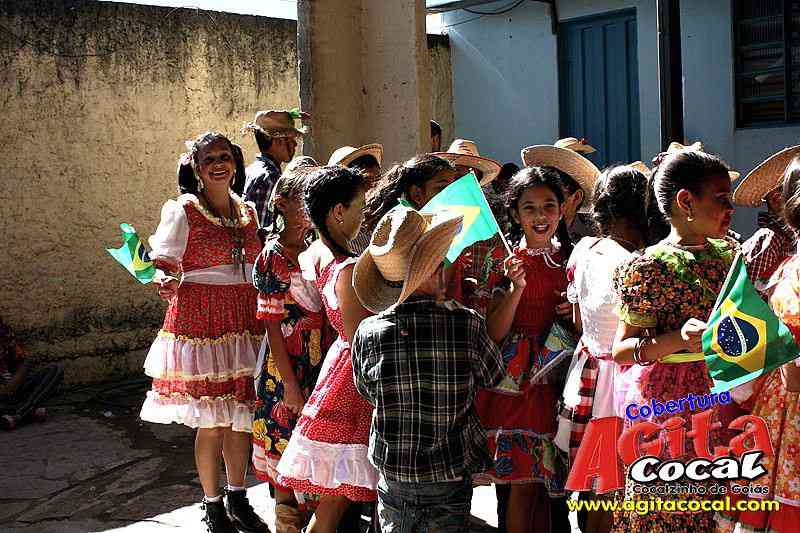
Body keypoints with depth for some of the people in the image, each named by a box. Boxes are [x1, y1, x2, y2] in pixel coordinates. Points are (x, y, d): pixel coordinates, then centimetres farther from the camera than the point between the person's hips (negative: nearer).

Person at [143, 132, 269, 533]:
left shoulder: (247, 211, 13)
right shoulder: (182, 211, -5)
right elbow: (164, 266, -12)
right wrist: (165, 283, -31)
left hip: (245, 321, 6)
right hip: (200, 321, -5)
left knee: (242, 416, 11)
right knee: (214, 421, -1)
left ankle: (238, 500, 28)